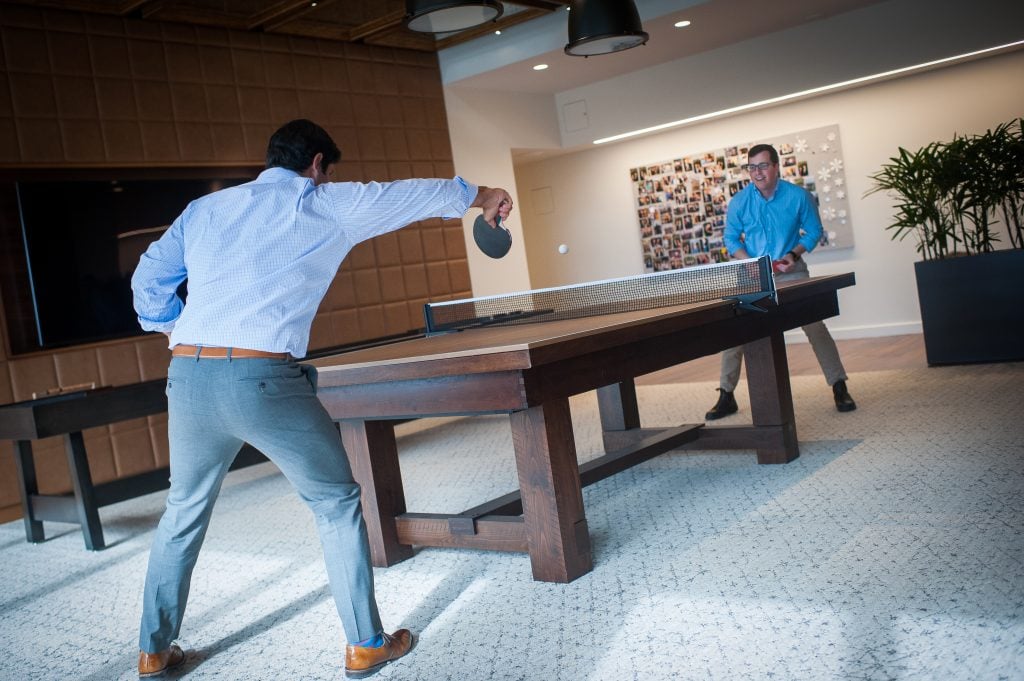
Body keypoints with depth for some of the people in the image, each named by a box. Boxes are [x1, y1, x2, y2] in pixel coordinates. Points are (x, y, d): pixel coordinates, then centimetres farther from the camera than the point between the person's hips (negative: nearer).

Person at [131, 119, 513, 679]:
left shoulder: (203, 208, 19)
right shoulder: (325, 205, 7)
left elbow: (148, 279, 18)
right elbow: (415, 193, 16)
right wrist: (482, 195, 30)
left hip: (186, 377, 5)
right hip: (263, 380, -5)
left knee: (183, 515, 22)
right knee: (337, 504, 12)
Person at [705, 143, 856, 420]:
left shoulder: (798, 196, -8)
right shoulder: (739, 201, -6)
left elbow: (814, 230, 1)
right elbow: (731, 238, 3)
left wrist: (794, 254, -16)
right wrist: (749, 262, -14)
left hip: (790, 273, -1)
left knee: (815, 327, -6)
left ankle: (839, 388, 9)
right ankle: (726, 396, 8)